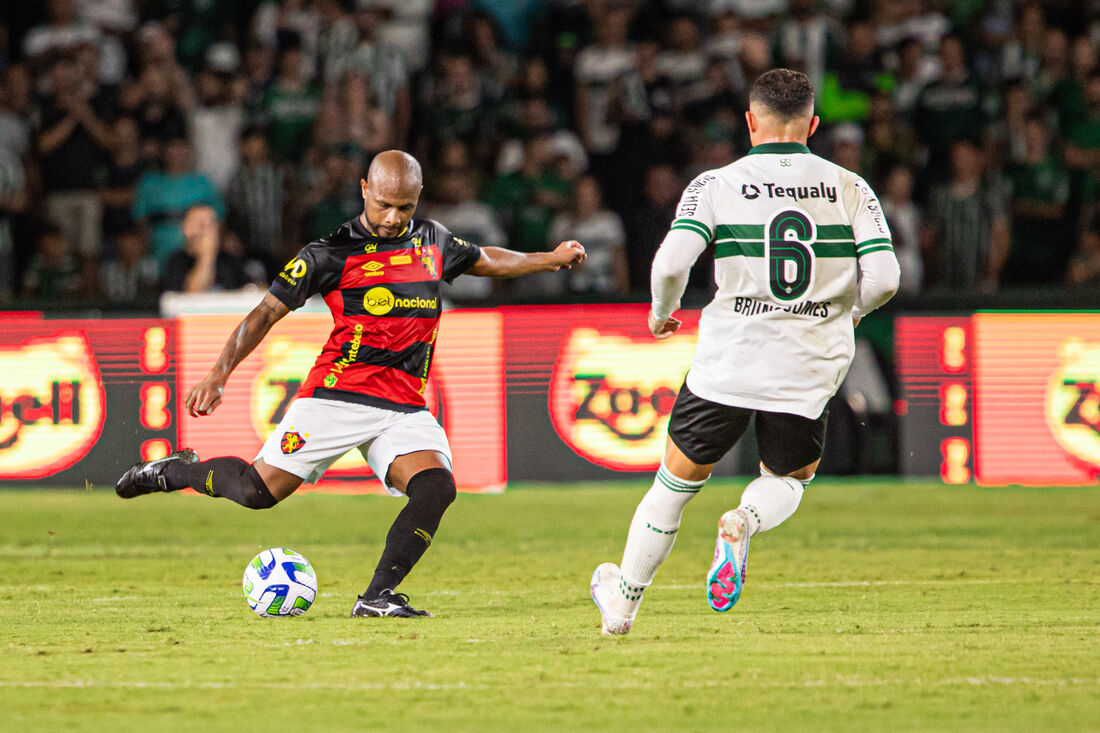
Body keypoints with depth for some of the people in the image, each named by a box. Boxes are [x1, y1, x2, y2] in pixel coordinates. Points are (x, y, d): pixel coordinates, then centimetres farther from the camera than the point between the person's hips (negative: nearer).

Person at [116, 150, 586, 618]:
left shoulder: (433, 242, 13)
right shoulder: (332, 253, -4)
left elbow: (485, 261, 34)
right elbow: (269, 311, -4)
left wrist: (550, 260, 38)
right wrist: (219, 374, -13)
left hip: (405, 410, 4)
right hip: (337, 396, -4)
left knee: (436, 487, -22)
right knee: (260, 490, -10)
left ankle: (377, 598, -20)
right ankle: (175, 472, 19)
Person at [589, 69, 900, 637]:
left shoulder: (716, 185, -3)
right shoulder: (850, 189, 2)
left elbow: (672, 262, -15)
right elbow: (883, 277, -6)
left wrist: (662, 311, 6)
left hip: (727, 363, -1)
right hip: (810, 371, 1)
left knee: (678, 479, 18)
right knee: (789, 478, 25)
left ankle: (624, 598, 27)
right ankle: (745, 523, -9)